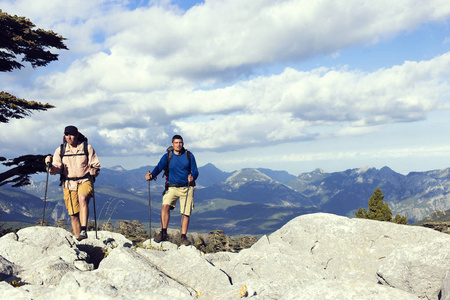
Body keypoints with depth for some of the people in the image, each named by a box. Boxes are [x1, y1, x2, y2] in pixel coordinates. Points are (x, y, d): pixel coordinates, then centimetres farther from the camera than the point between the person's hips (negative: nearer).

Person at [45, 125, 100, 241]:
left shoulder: (87, 148, 2)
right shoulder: (60, 150, 7)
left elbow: (96, 165, 4)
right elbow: (56, 170, 4)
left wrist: (93, 170, -18)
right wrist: (50, 165, -17)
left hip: (85, 181, -2)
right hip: (68, 184, 2)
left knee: (82, 198, -34)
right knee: (73, 214, 1)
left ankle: (84, 230, -34)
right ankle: (78, 240, 13)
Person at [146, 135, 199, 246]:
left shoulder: (189, 155, 1)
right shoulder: (167, 156, 0)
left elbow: (195, 171, 0)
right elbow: (159, 167, -13)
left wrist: (192, 177, -23)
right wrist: (151, 175, -34)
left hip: (187, 188, 0)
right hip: (172, 187, 0)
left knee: (186, 213, -2)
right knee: (165, 206, -21)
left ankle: (183, 237, 10)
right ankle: (163, 233, -12)